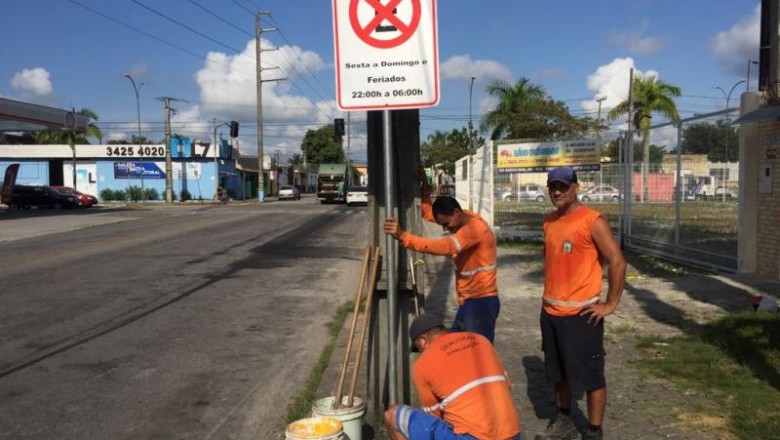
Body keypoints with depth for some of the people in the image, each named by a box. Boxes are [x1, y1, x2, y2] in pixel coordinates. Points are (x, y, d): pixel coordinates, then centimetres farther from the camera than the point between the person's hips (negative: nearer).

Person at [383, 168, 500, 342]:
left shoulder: (475, 227, -23)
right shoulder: (461, 219, 7)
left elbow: (444, 247, -37)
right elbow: (428, 213, 14)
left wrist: (403, 236, -42)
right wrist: (425, 186, -1)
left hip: (481, 302, -10)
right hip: (467, 301, 10)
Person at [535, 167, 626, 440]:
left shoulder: (592, 221, -14)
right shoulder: (549, 221, 8)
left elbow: (617, 262, -16)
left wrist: (610, 304, -13)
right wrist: (549, 296, 13)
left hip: (581, 313, -7)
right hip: (551, 312, 7)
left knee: (590, 376, 4)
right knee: (558, 373, 18)